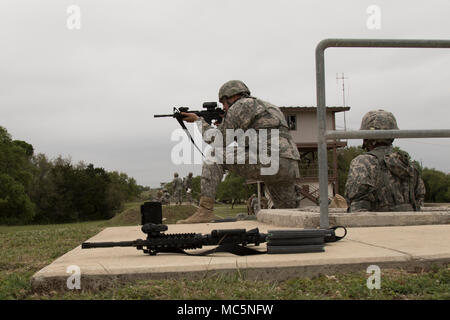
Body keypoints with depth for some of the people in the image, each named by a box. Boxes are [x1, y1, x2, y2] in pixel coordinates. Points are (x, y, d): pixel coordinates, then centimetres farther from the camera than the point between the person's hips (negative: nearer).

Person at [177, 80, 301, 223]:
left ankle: (205, 210, -8)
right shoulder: (269, 107, 33)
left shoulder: (241, 105, 6)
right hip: (290, 168, 8)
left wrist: (199, 120, 19)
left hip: (267, 162, -8)